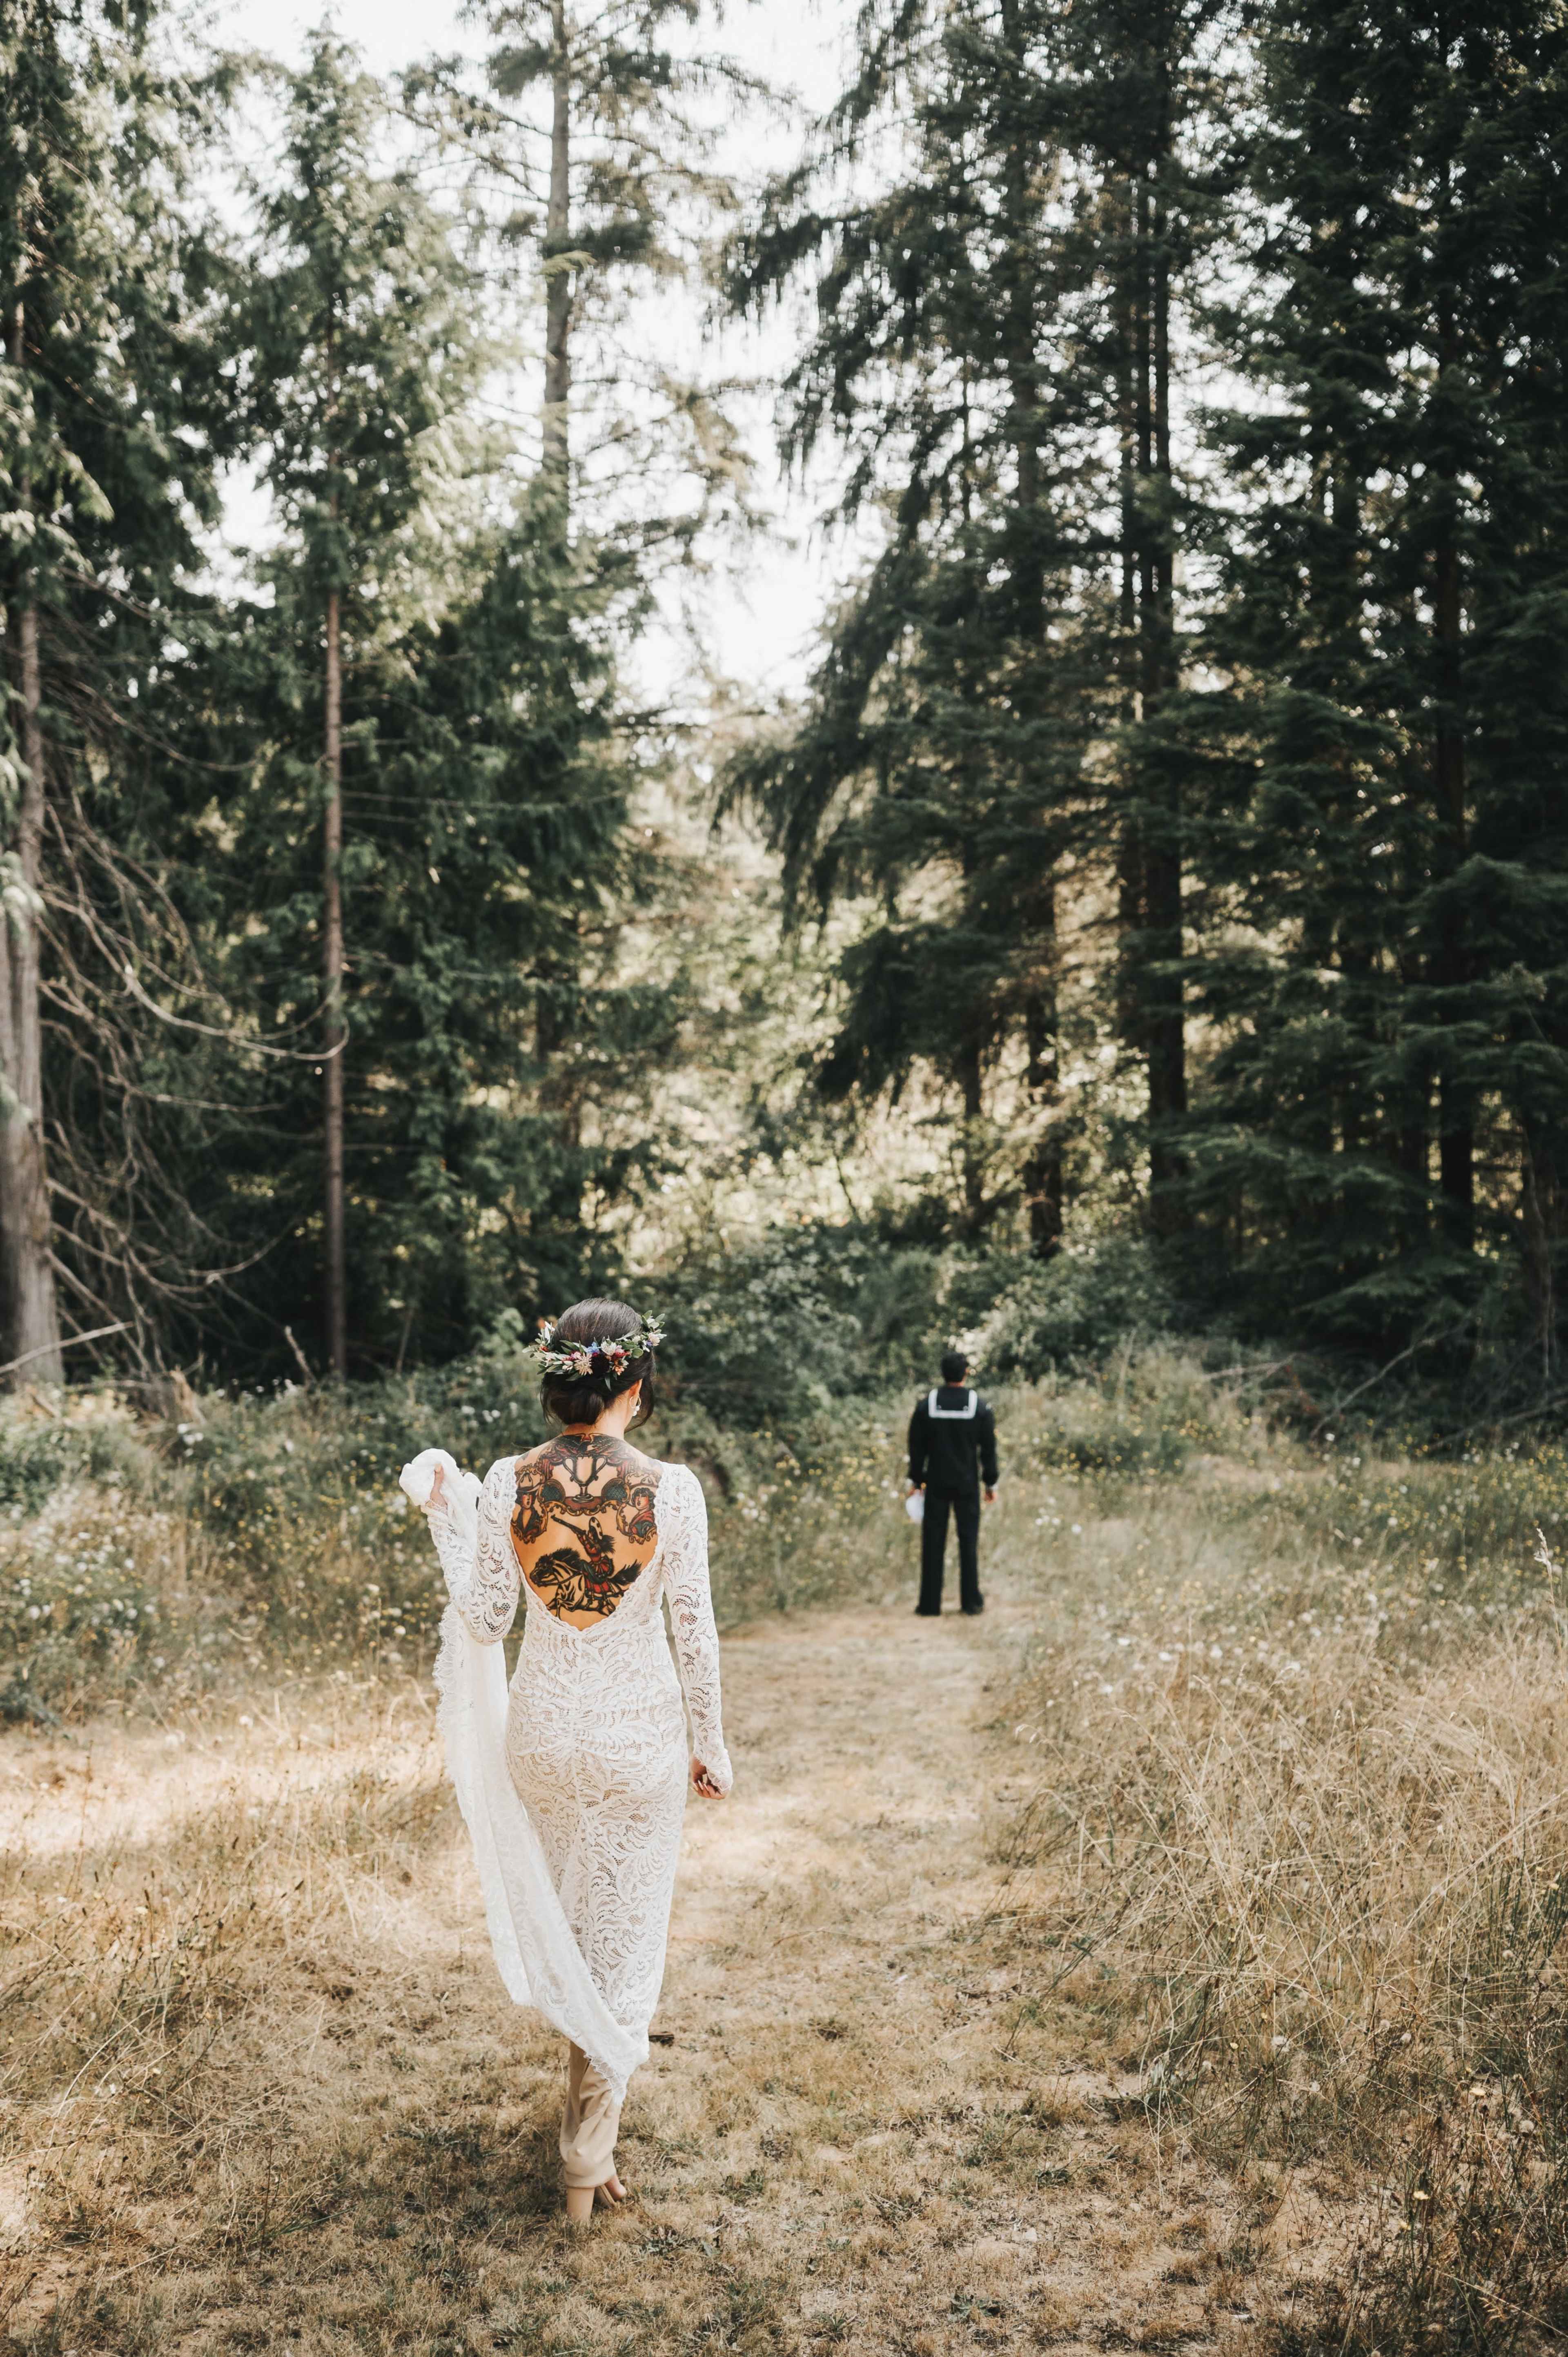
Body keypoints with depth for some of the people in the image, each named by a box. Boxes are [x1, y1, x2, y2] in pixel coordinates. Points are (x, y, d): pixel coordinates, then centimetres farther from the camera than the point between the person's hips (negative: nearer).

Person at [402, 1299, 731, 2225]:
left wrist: (449, 1520, 6)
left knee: (564, 1910, 28)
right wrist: (711, 1744, 2)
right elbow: (694, 1632, -11)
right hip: (639, 1733, -3)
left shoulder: (507, 1485, -11)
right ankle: (589, 2155, 16)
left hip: (542, 1729, 3)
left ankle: (607, 2056, 49)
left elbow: (484, 1624, -5)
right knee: (625, 1929, 12)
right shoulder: (672, 1490, -17)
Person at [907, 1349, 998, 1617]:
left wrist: (915, 1480, 8)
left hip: (936, 1483, 0)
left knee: (933, 1542, 3)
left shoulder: (926, 1405, -3)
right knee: (968, 1540, 6)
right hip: (968, 1484, 0)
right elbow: (989, 1449, 0)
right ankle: (971, 1601, 7)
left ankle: (930, 1602, 4)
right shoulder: (979, 1406, -3)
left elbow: (917, 1446, 1)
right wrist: (991, 1484, 8)